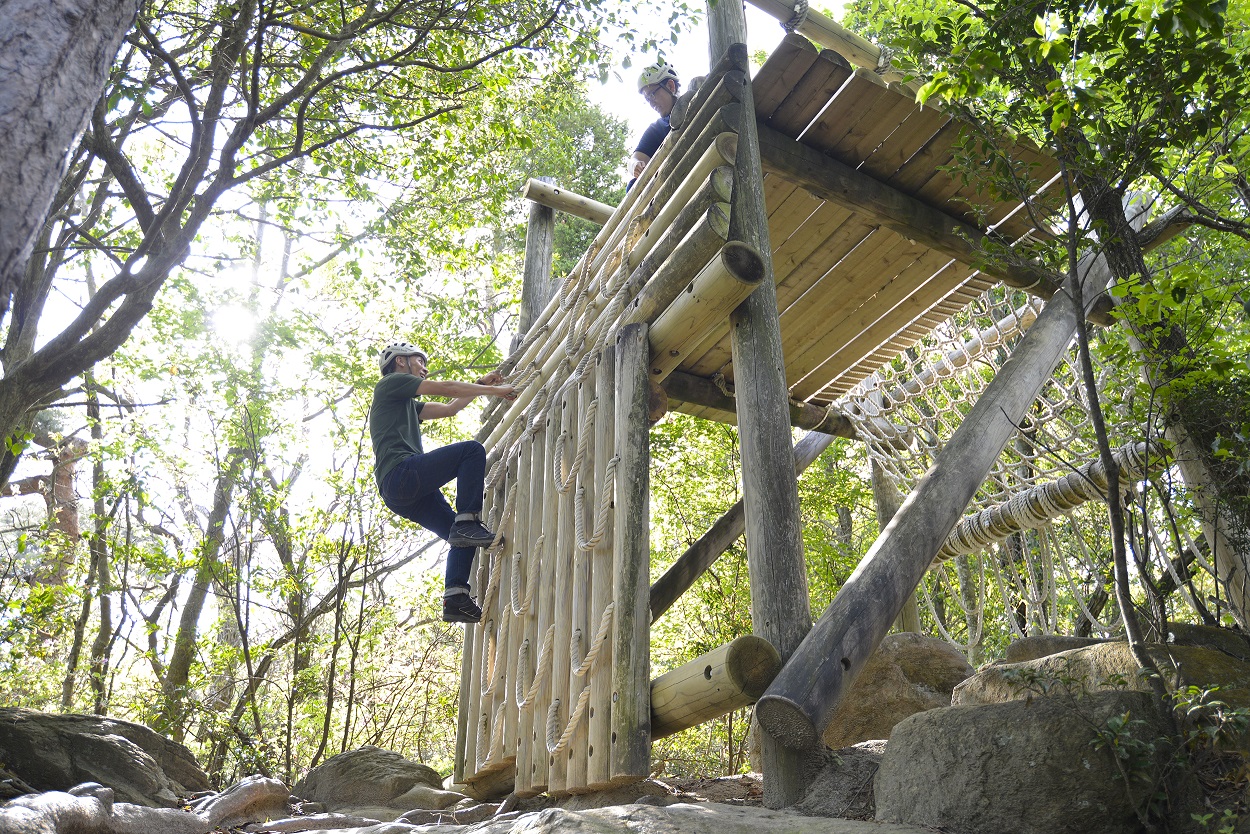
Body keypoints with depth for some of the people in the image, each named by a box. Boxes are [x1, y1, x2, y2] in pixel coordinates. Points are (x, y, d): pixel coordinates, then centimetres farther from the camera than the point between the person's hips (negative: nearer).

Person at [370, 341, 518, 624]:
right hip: (401, 472, -10)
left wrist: (483, 385, 32)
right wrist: (495, 390, 8)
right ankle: (467, 523, -26)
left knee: (462, 537, 5)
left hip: (399, 494, 10)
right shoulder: (391, 382, 8)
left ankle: (455, 599, -5)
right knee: (472, 450, -19)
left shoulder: (408, 404, 35)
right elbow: (446, 388, 2)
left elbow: (449, 408, 36)